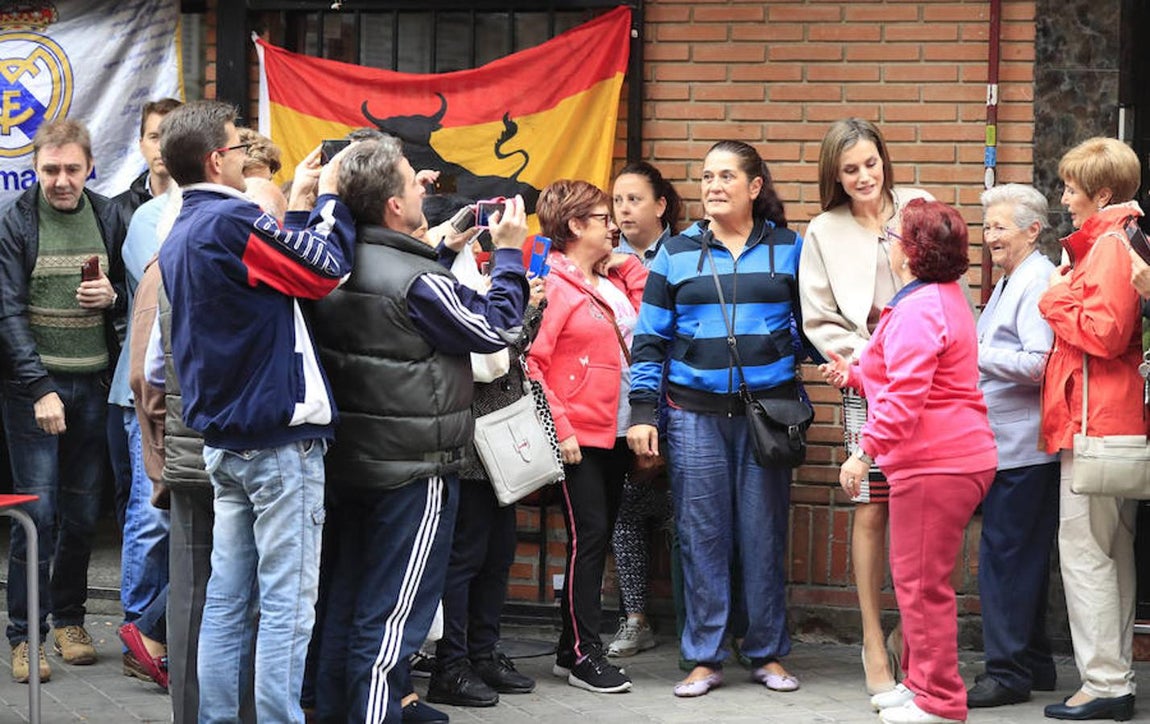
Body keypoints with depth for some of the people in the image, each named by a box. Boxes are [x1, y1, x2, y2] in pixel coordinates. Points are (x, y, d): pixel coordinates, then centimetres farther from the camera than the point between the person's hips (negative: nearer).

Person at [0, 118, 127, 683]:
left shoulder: (108, 217, 6)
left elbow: (132, 293, 17)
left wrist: (114, 297, -8)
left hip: (93, 383, 4)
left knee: (83, 512, 8)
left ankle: (68, 620, 22)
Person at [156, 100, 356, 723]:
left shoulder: (178, 238, 14)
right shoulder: (231, 221, -16)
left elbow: (277, 266, 15)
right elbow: (327, 269, -12)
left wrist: (300, 205, 17)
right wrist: (328, 198, 2)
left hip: (223, 436, 9)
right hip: (280, 437, -9)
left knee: (228, 601, 11)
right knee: (287, 604, -5)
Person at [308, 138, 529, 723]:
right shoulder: (417, 282, -22)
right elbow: (493, 328, -10)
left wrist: (447, 252, 15)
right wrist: (509, 253, 0)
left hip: (348, 457, 8)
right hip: (414, 467, -8)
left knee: (347, 598, 18)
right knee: (393, 614, -1)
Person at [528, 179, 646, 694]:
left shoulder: (611, 280, 14)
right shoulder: (555, 284, -11)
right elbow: (530, 361, -16)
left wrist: (628, 265, 10)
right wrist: (559, 429, -19)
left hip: (615, 432, 8)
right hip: (578, 436, -8)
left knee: (598, 537, 11)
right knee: (588, 535, -6)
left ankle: (572, 648, 20)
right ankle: (583, 656, 1)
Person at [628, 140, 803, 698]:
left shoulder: (789, 249, 5)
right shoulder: (676, 253, 6)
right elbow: (650, 338, 6)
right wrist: (642, 412, 0)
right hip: (695, 415, 1)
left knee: (764, 534, 2)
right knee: (701, 536, 2)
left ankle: (768, 653, 14)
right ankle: (704, 658, 10)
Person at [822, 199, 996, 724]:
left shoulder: (918, 310, -18)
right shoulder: (946, 297, 17)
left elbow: (904, 394, -25)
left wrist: (866, 451, -22)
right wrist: (856, 375, 23)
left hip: (936, 464, -11)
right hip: (957, 458, 11)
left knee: (922, 582, -4)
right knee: (914, 577, 19)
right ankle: (920, 682, 28)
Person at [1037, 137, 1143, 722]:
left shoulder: (1110, 246, -14)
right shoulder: (1110, 242, 17)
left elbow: (1105, 331, -23)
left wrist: (1058, 300, -10)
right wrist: (1068, 296, 10)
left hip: (1095, 423, -11)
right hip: (1114, 423, 11)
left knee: (1083, 549, -7)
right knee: (1112, 552, 14)